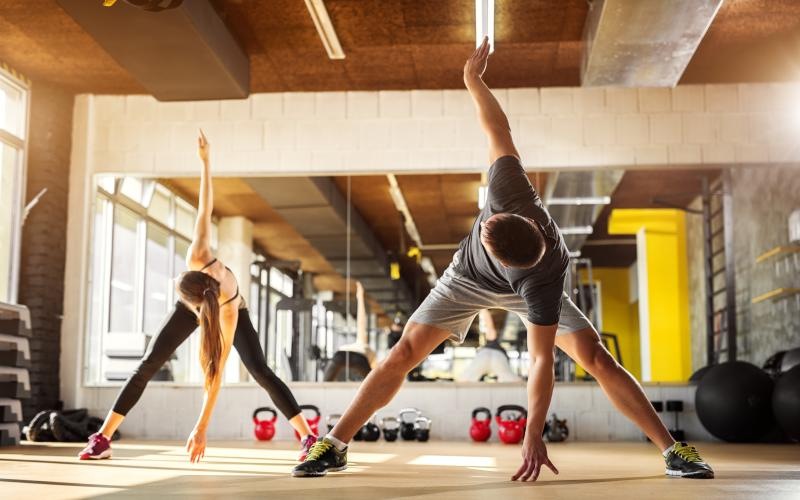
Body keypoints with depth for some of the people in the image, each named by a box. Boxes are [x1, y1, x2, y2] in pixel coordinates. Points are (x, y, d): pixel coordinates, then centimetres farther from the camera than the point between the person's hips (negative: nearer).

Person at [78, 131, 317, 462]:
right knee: (147, 366, -6)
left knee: (261, 372, -21)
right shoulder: (199, 258, -44)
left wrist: (201, 429, -41)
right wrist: (205, 160, -21)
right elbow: (205, 209, -29)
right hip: (195, 307, 4)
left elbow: (216, 374, -43)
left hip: (228, 312, -4)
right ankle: (102, 438, -1)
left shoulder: (229, 314, -46)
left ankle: (308, 437, -14)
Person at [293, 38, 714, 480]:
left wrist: (533, 437, -42)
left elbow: (542, 361, -41)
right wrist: (473, 79, -19)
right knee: (405, 352, -8)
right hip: (469, 277, 3)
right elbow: (499, 130, -25)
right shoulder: (512, 192, -41)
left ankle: (673, 451, -6)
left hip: (522, 290, -3)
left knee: (596, 358, -18)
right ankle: (334, 446, -2)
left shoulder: (541, 282, -44)